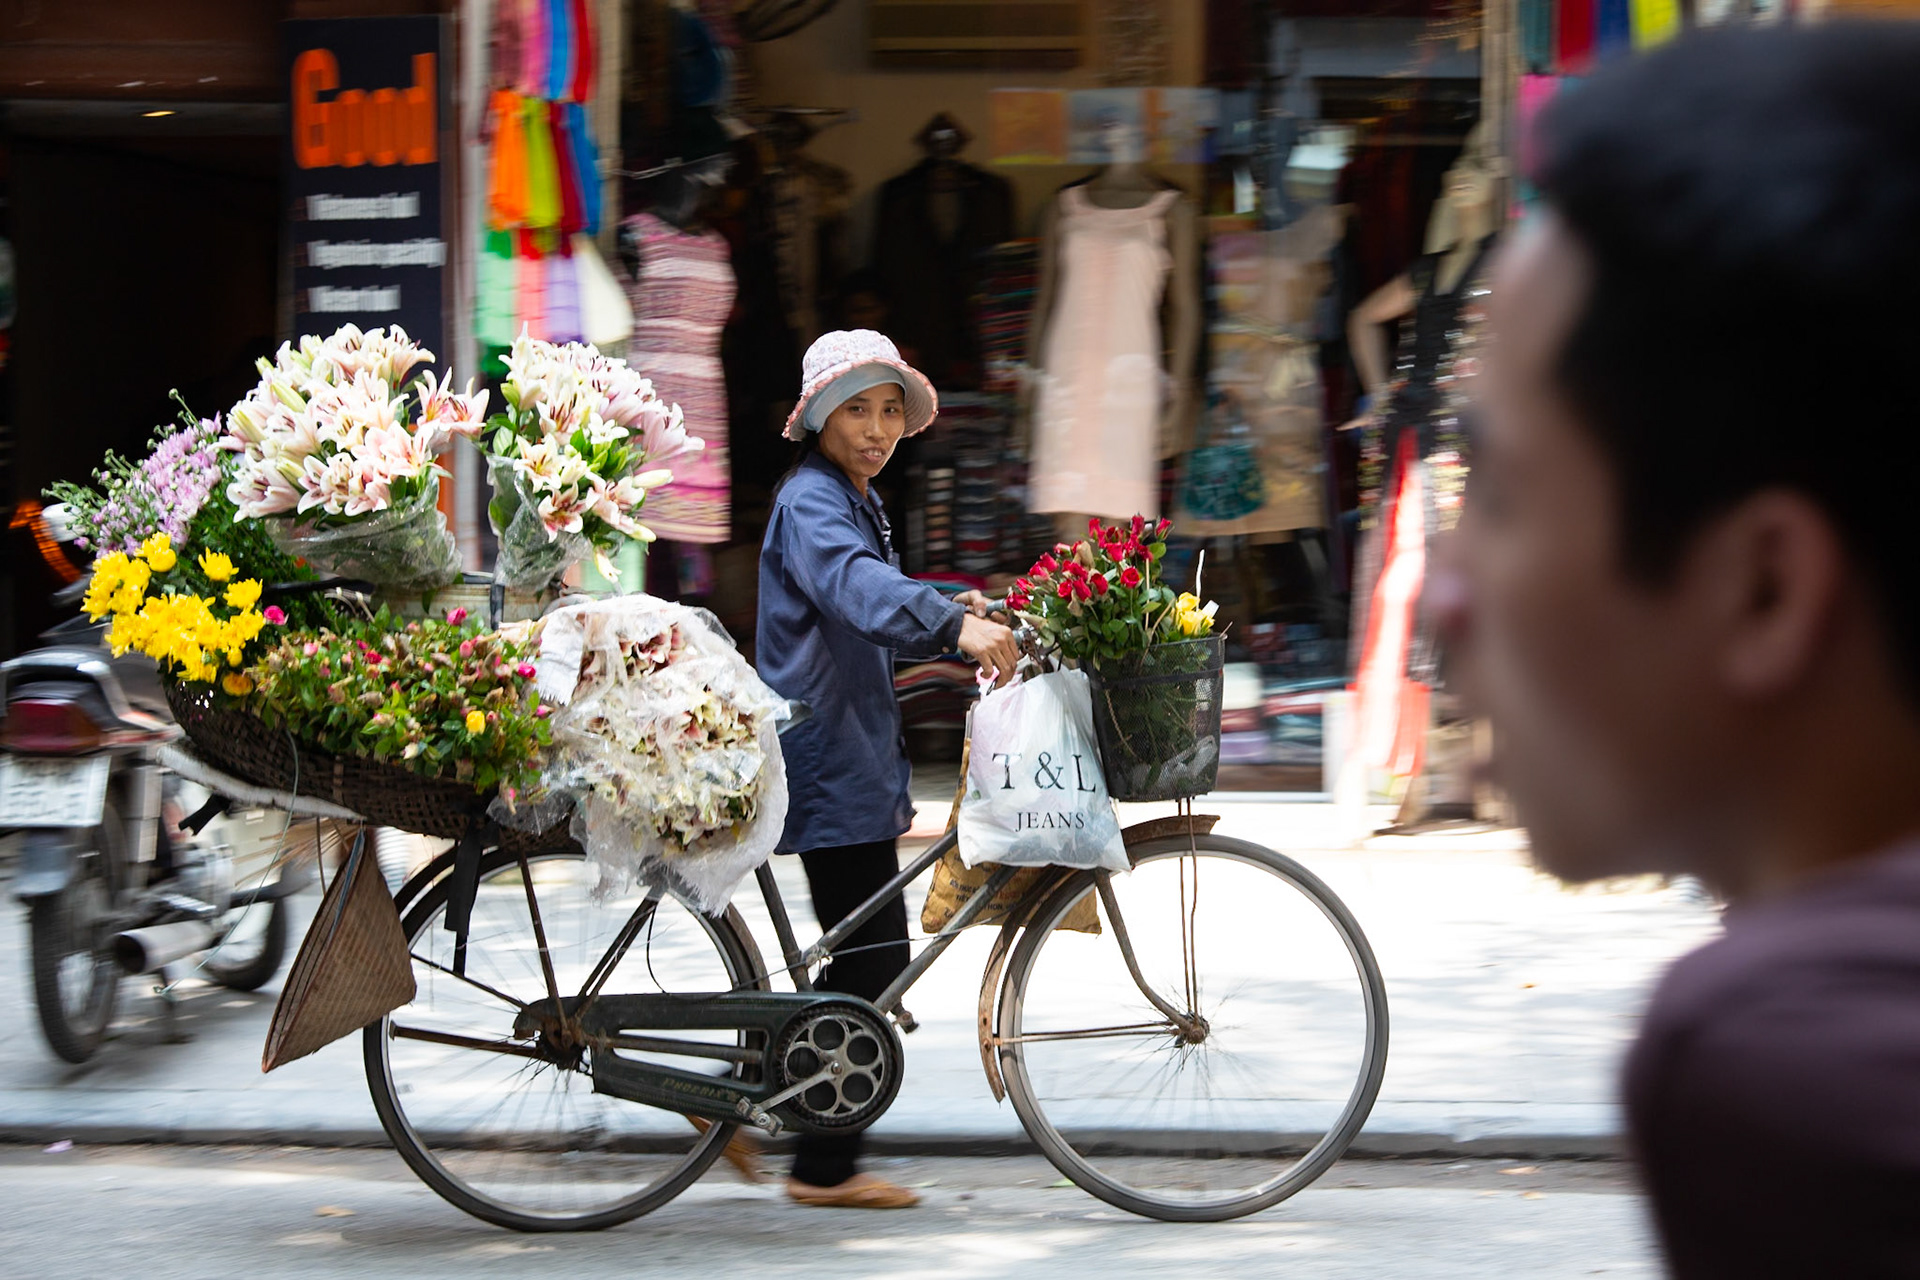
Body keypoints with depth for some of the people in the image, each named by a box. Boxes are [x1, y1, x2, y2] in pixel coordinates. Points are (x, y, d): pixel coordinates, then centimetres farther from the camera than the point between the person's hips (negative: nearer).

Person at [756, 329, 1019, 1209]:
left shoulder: (858, 503, 17)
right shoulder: (810, 502, -15)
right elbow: (856, 587, -35)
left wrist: (961, 609, 8)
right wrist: (956, 624, -51)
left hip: (855, 759, 10)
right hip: (830, 764, -10)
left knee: (864, 961, 14)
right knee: (872, 963, -9)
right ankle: (825, 1168, -3)